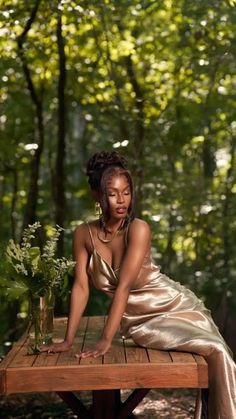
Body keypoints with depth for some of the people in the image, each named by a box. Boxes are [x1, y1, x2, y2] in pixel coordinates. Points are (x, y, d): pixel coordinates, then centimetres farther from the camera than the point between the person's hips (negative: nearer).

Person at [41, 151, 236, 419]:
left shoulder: (138, 229, -19)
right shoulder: (84, 235, -7)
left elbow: (124, 285, -26)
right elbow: (80, 287, -7)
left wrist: (106, 340, -30)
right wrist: (68, 340, -12)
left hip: (175, 306, 0)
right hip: (138, 321, 0)